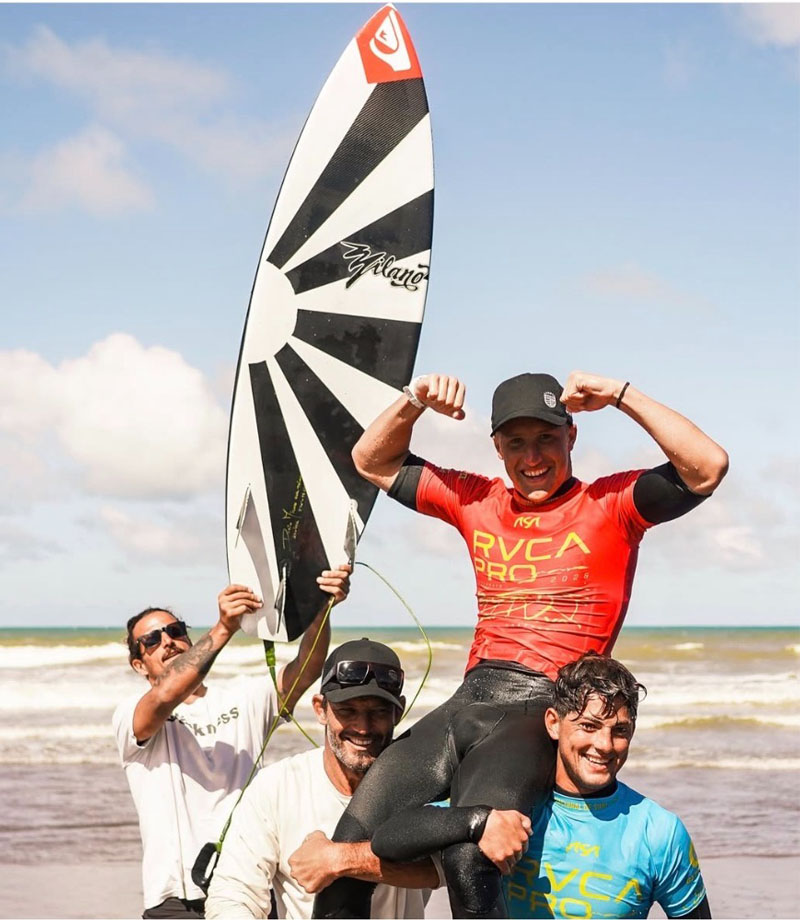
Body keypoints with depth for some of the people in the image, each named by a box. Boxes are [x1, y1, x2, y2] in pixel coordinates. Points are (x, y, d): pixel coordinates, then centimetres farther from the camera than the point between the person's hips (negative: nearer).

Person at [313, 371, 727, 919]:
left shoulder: (610, 504, 5)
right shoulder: (477, 502, 19)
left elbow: (708, 468, -10)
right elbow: (372, 460, 27)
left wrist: (621, 395, -10)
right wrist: (414, 402, 10)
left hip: (545, 709, -5)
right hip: (467, 702, 5)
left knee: (466, 853, -31)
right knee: (351, 844, -12)